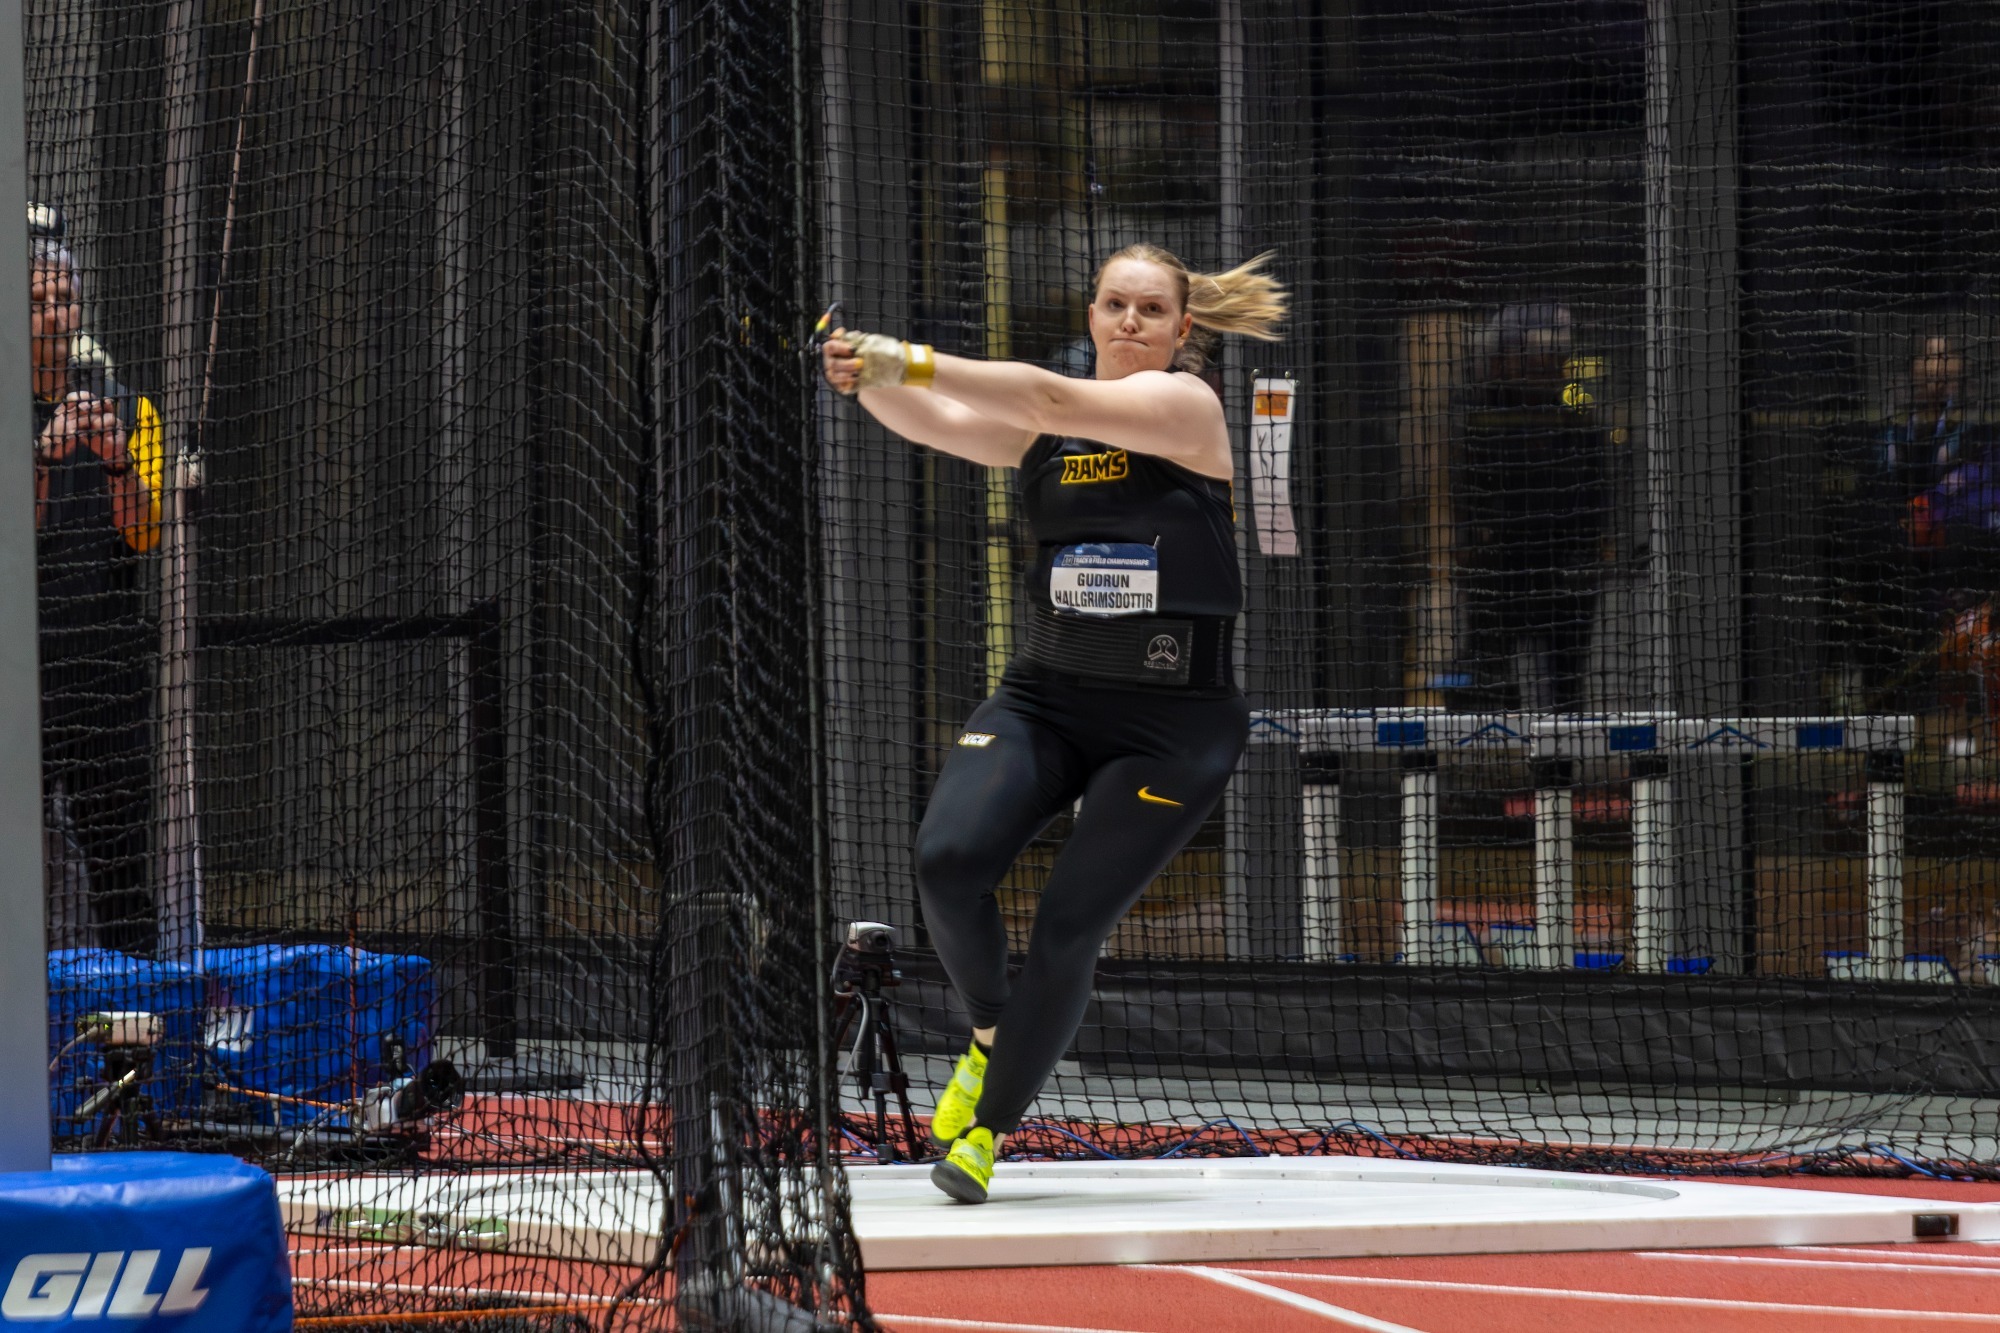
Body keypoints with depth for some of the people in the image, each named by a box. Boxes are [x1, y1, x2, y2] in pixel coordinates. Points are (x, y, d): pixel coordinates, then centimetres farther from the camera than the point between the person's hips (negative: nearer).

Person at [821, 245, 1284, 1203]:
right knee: (948, 859, -19)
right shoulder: (1039, 432, 7)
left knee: (1070, 926, -8)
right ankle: (990, 1033, 9)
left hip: (1171, 721, -4)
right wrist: (868, 382, -32)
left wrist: (910, 362, -30)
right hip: (1045, 699, 4)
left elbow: (1052, 401, -21)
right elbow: (936, 423, -9)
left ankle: (987, 1132, 9)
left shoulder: (1184, 406, -7)